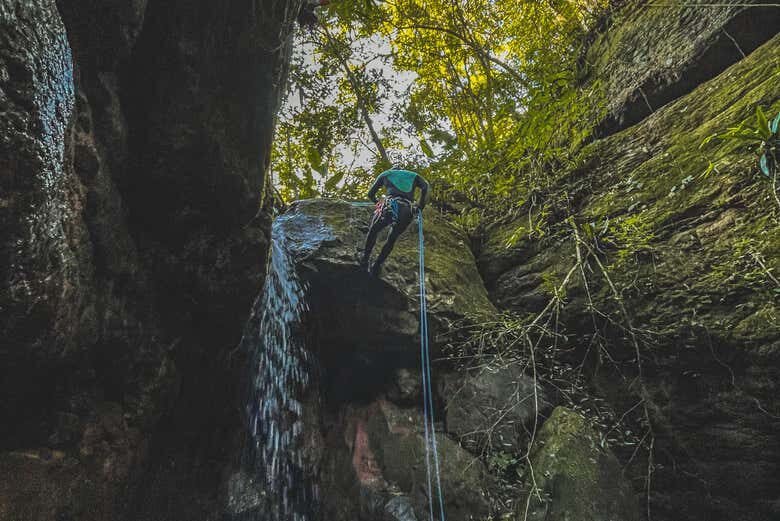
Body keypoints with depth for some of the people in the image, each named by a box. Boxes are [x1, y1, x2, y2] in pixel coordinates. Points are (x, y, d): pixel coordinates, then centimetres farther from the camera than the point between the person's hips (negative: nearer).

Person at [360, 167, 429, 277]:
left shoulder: (385, 174, 30)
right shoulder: (413, 175, 30)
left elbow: (370, 194, 30)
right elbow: (425, 186, 10)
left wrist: (377, 202, 49)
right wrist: (420, 205, 17)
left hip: (390, 206, -1)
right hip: (407, 211, 1)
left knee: (373, 231, 25)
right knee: (391, 240, 22)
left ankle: (365, 259, 24)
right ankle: (377, 266, 20)